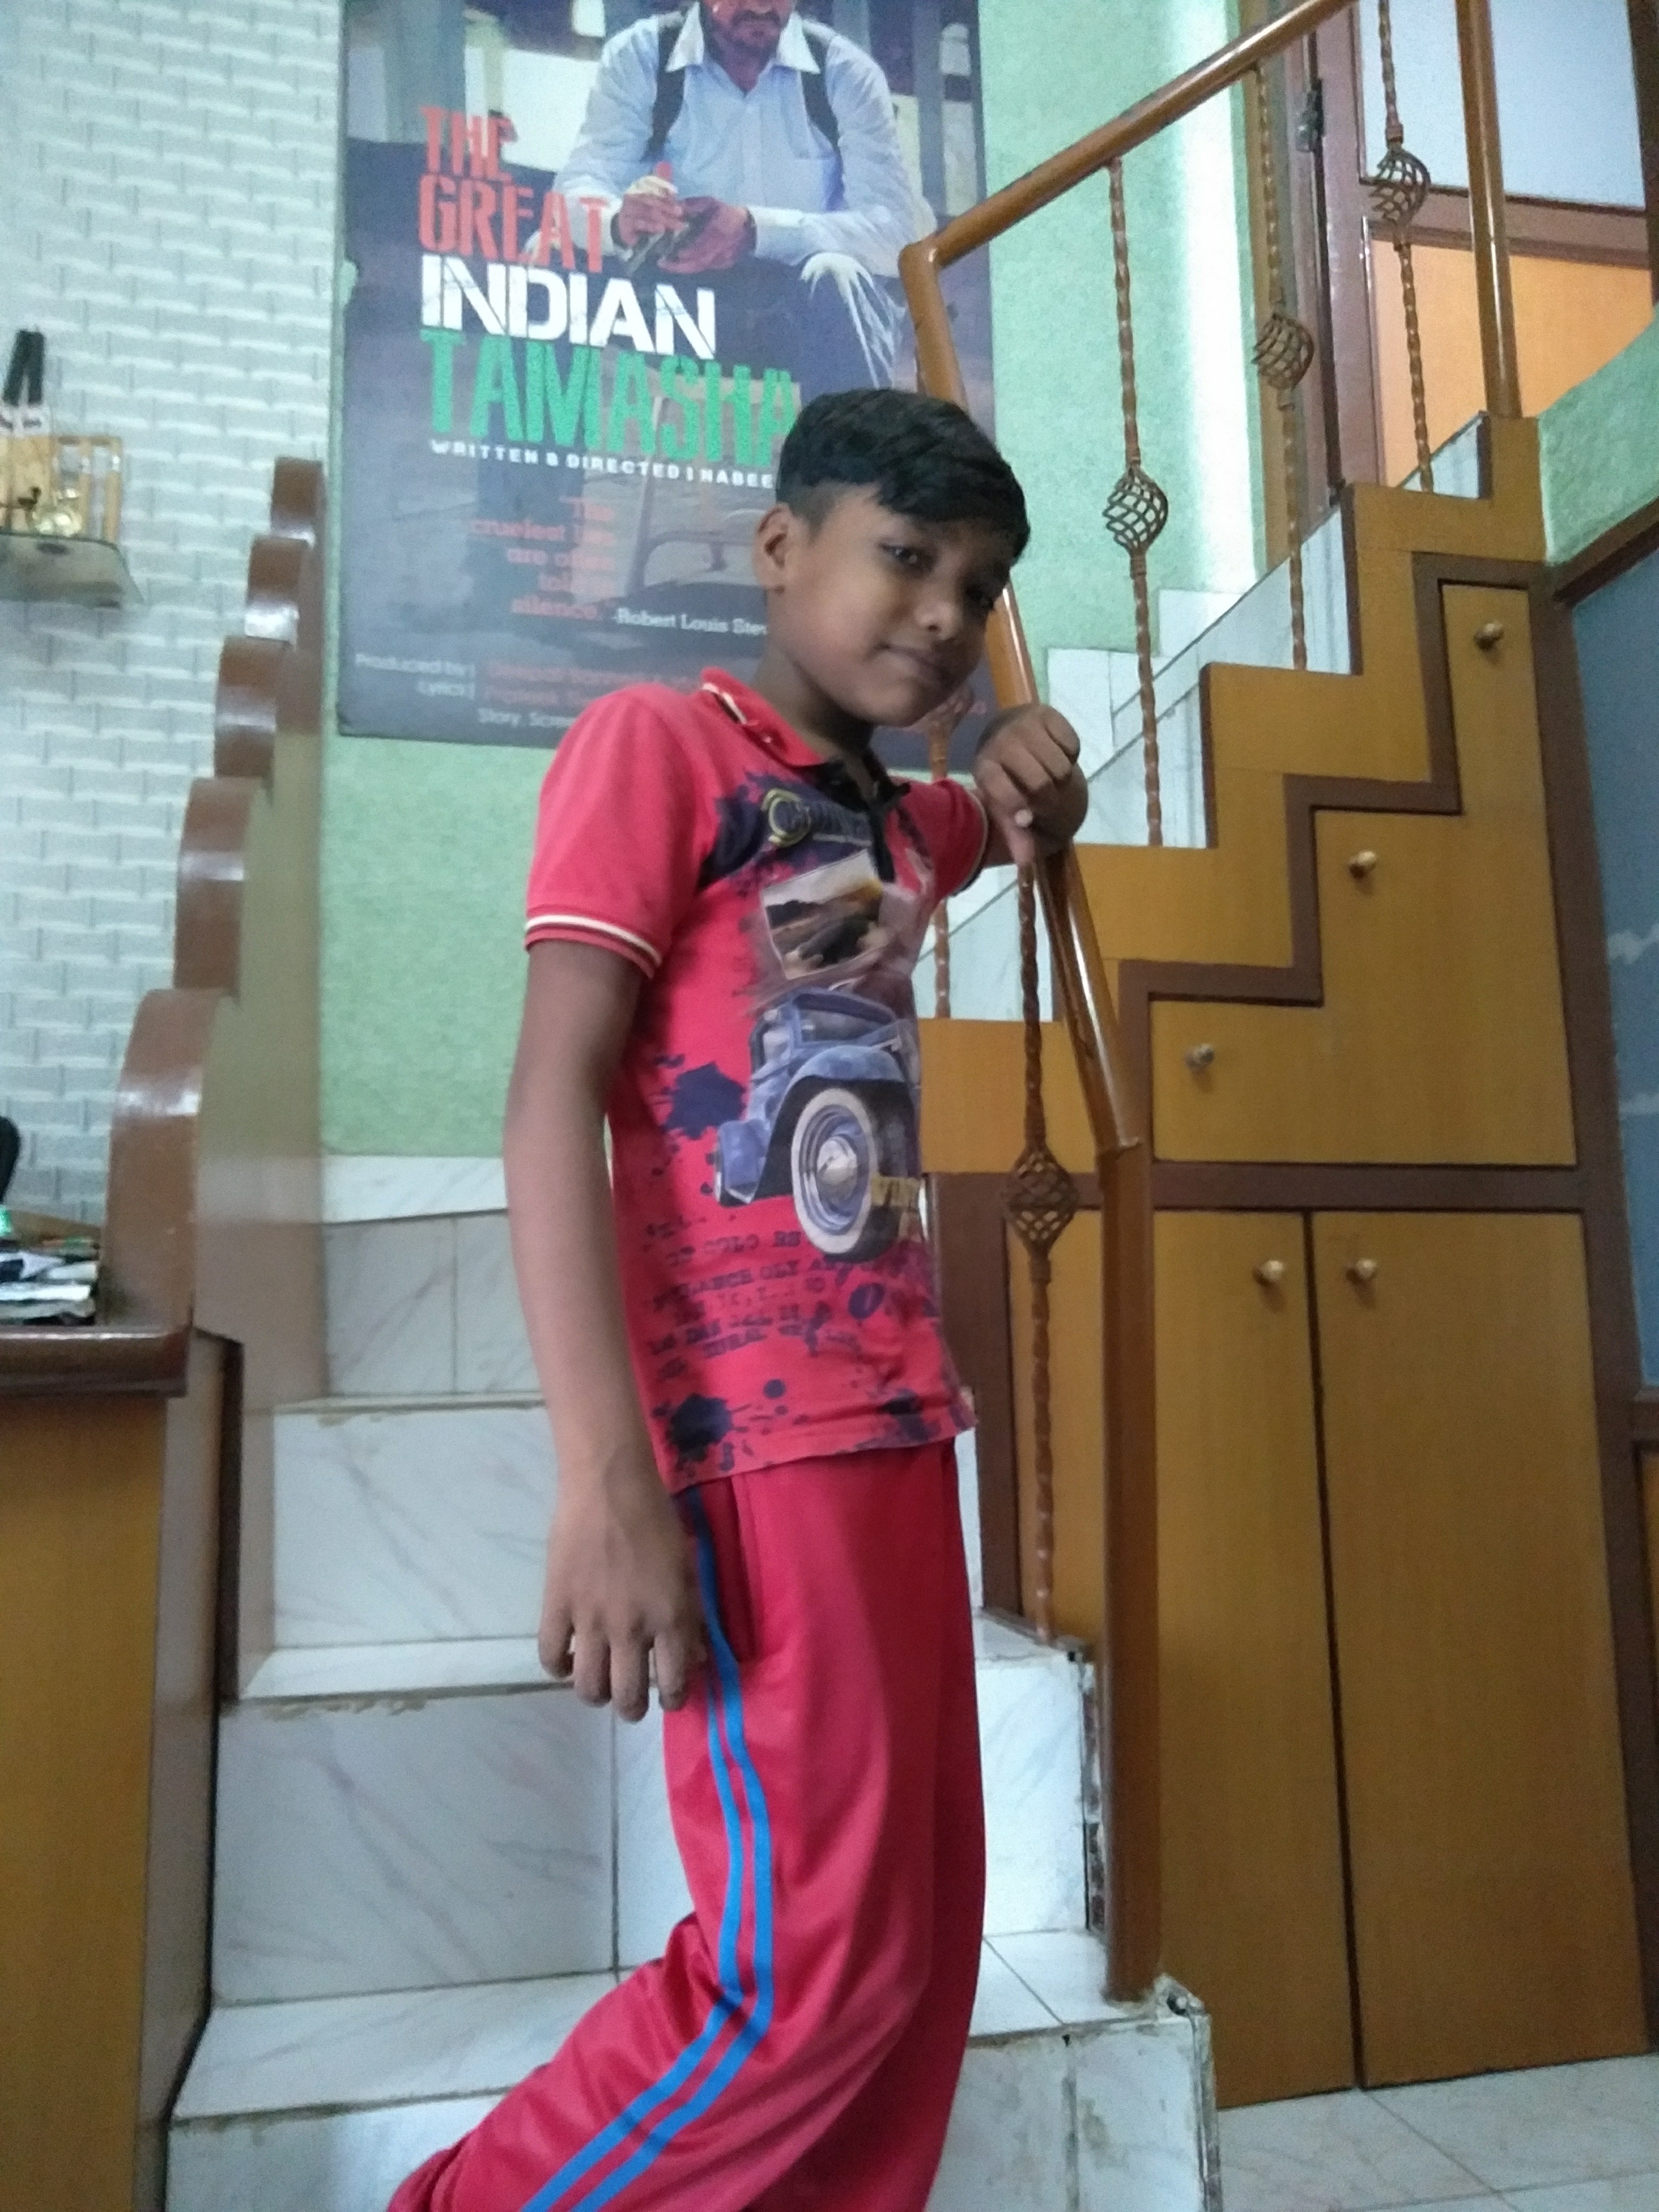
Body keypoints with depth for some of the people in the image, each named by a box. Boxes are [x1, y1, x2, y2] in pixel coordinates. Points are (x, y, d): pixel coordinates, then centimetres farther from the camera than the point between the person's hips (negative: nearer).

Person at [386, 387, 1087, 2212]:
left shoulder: (891, 824, 19)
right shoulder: (656, 742, -3)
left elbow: (1019, 832, 43)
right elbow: (552, 1099, -13)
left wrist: (1030, 781, 17)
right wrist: (607, 1486, -22)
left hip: (895, 1424, 8)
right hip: (745, 1435, -8)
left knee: (924, 1936, 10)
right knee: (819, 1951, -7)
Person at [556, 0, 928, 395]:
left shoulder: (846, 71, -3)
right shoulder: (638, 57, -2)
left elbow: (897, 228, -14)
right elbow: (577, 193, -10)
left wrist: (756, 230, -29)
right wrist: (622, 221, -36)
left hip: (814, 317, -1)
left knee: (837, 276, -34)